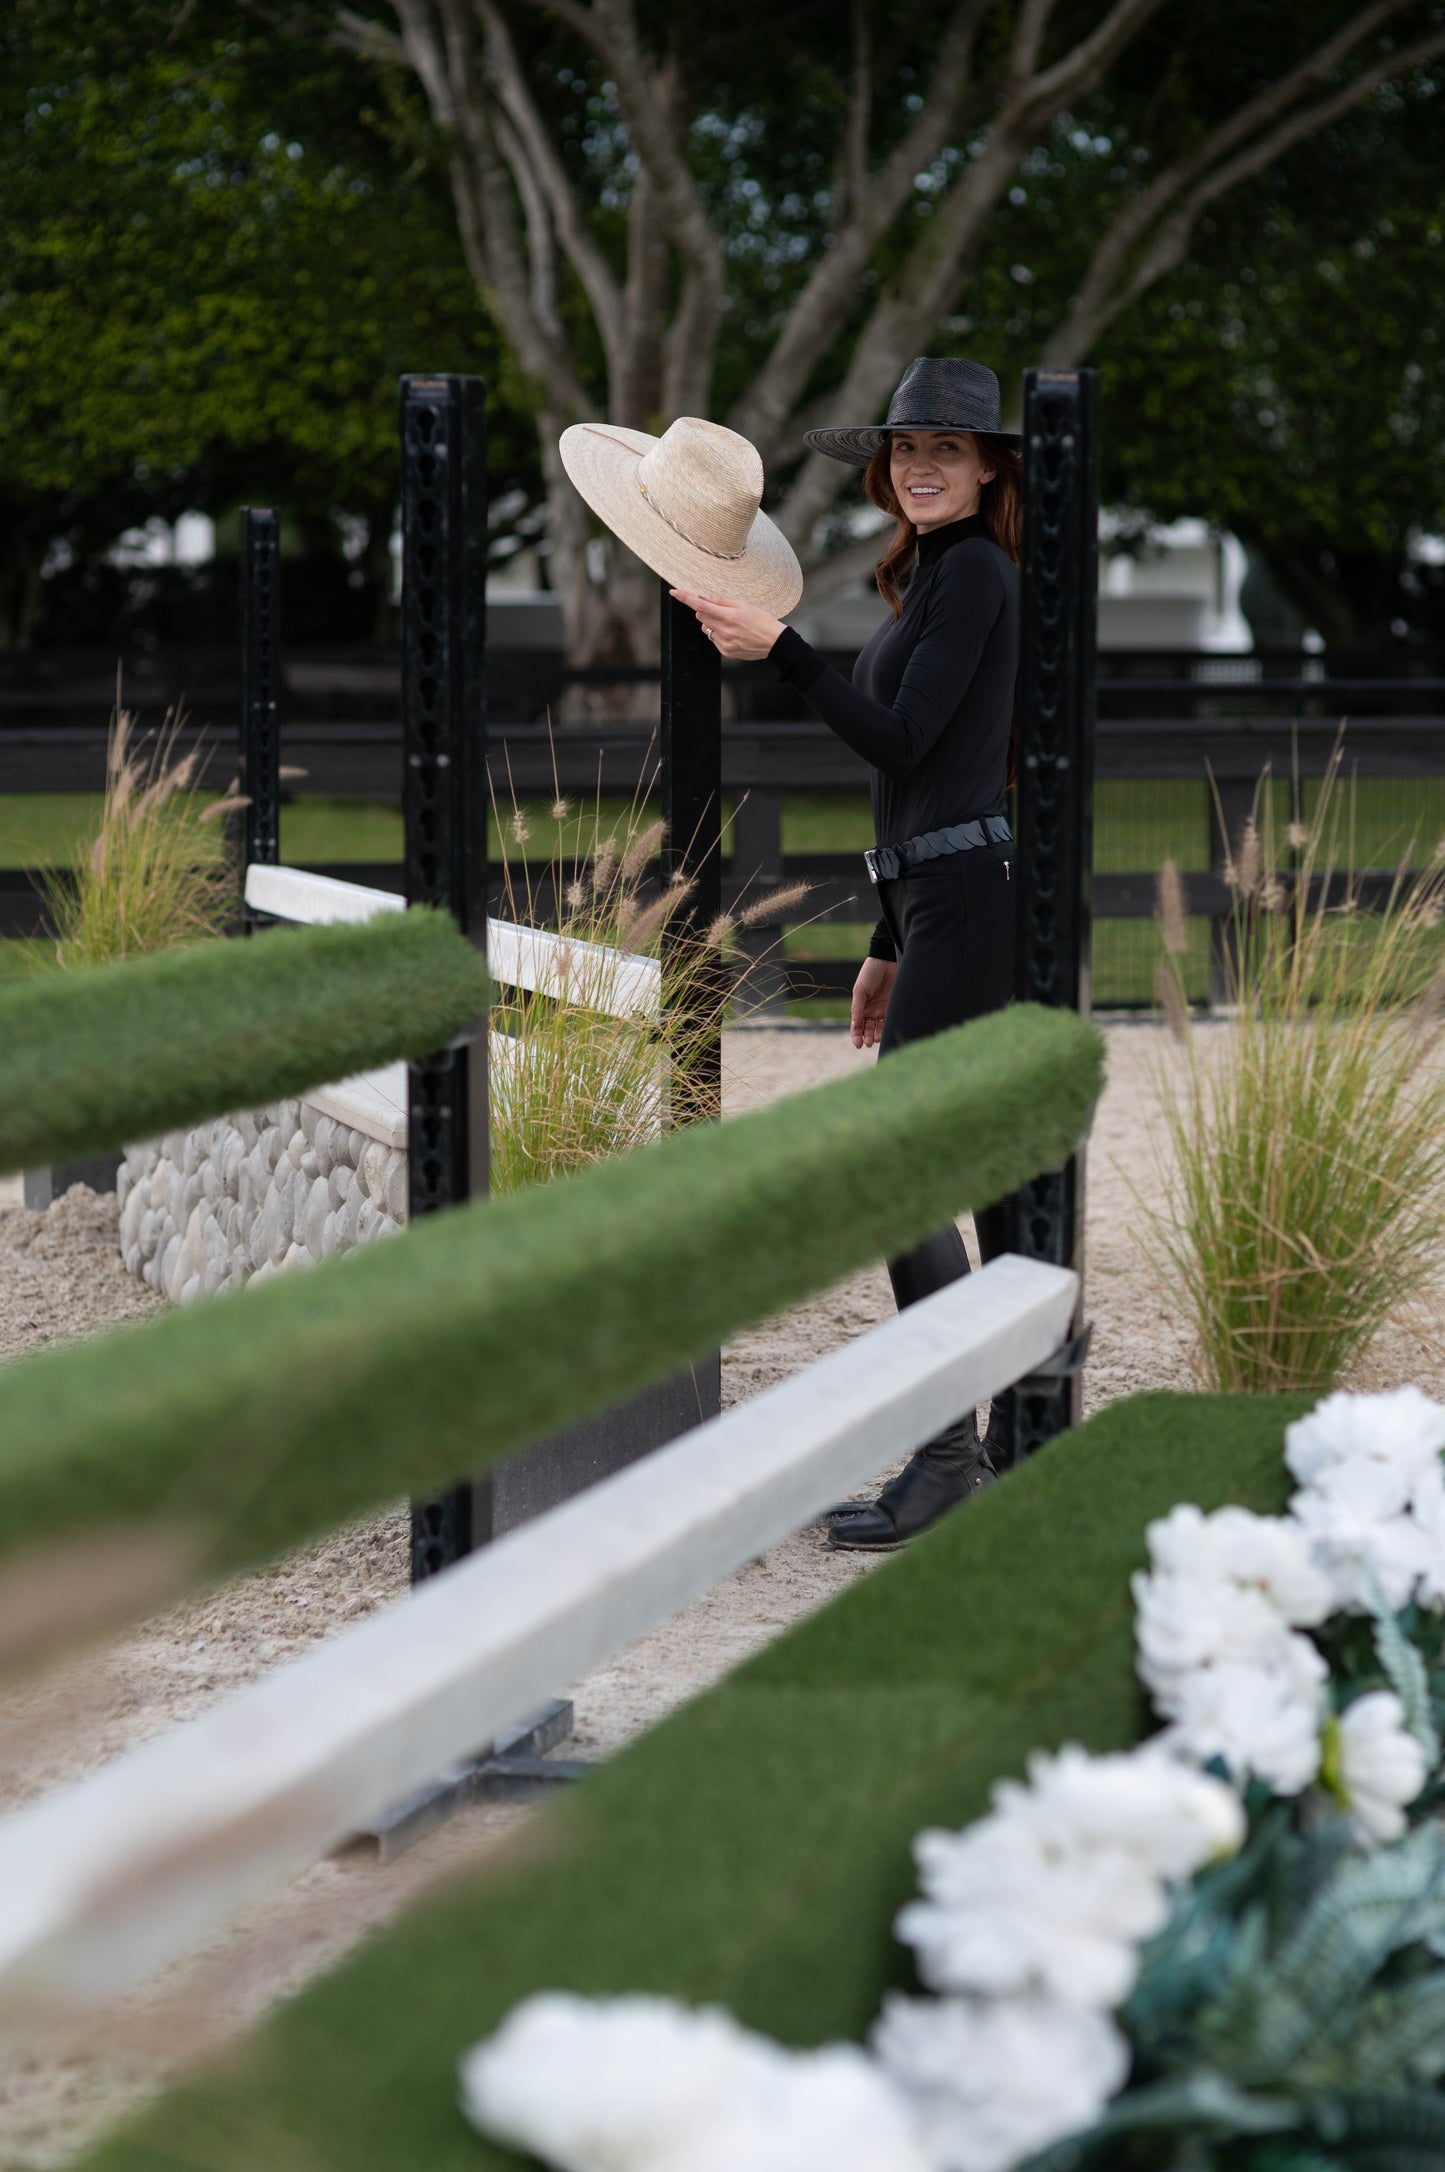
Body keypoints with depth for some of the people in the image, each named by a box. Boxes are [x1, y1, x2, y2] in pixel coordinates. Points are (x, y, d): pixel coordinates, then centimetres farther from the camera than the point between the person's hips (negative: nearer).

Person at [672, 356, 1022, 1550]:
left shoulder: (974, 570, -10)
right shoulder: (933, 573, 20)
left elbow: (901, 741, -18)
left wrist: (777, 646, -20)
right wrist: (890, 945, 26)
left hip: (971, 897, -10)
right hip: (948, 900, 10)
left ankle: (948, 1459, -11)